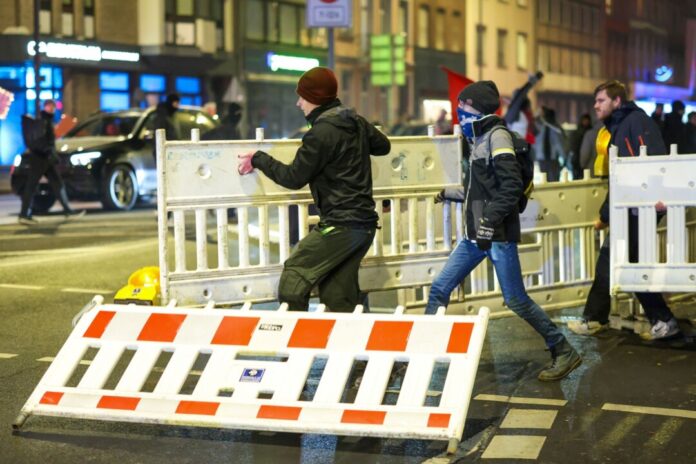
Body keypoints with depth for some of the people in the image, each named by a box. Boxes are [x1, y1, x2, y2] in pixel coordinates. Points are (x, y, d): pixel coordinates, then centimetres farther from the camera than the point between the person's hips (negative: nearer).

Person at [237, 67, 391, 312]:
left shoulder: (322, 131, -15)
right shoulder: (356, 120, 10)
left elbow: (294, 177, -10)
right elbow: (383, 145, 28)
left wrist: (259, 159, 3)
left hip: (340, 225, -9)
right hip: (364, 223, 9)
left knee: (294, 276, -3)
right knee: (338, 296, 11)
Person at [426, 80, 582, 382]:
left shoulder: (497, 136, -11)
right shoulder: (480, 138, 14)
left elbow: (511, 185, -20)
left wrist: (491, 220, -25)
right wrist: (449, 194, 32)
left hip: (498, 235, -9)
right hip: (475, 234, 9)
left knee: (516, 300, -6)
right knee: (439, 289, 6)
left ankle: (564, 353, 7)